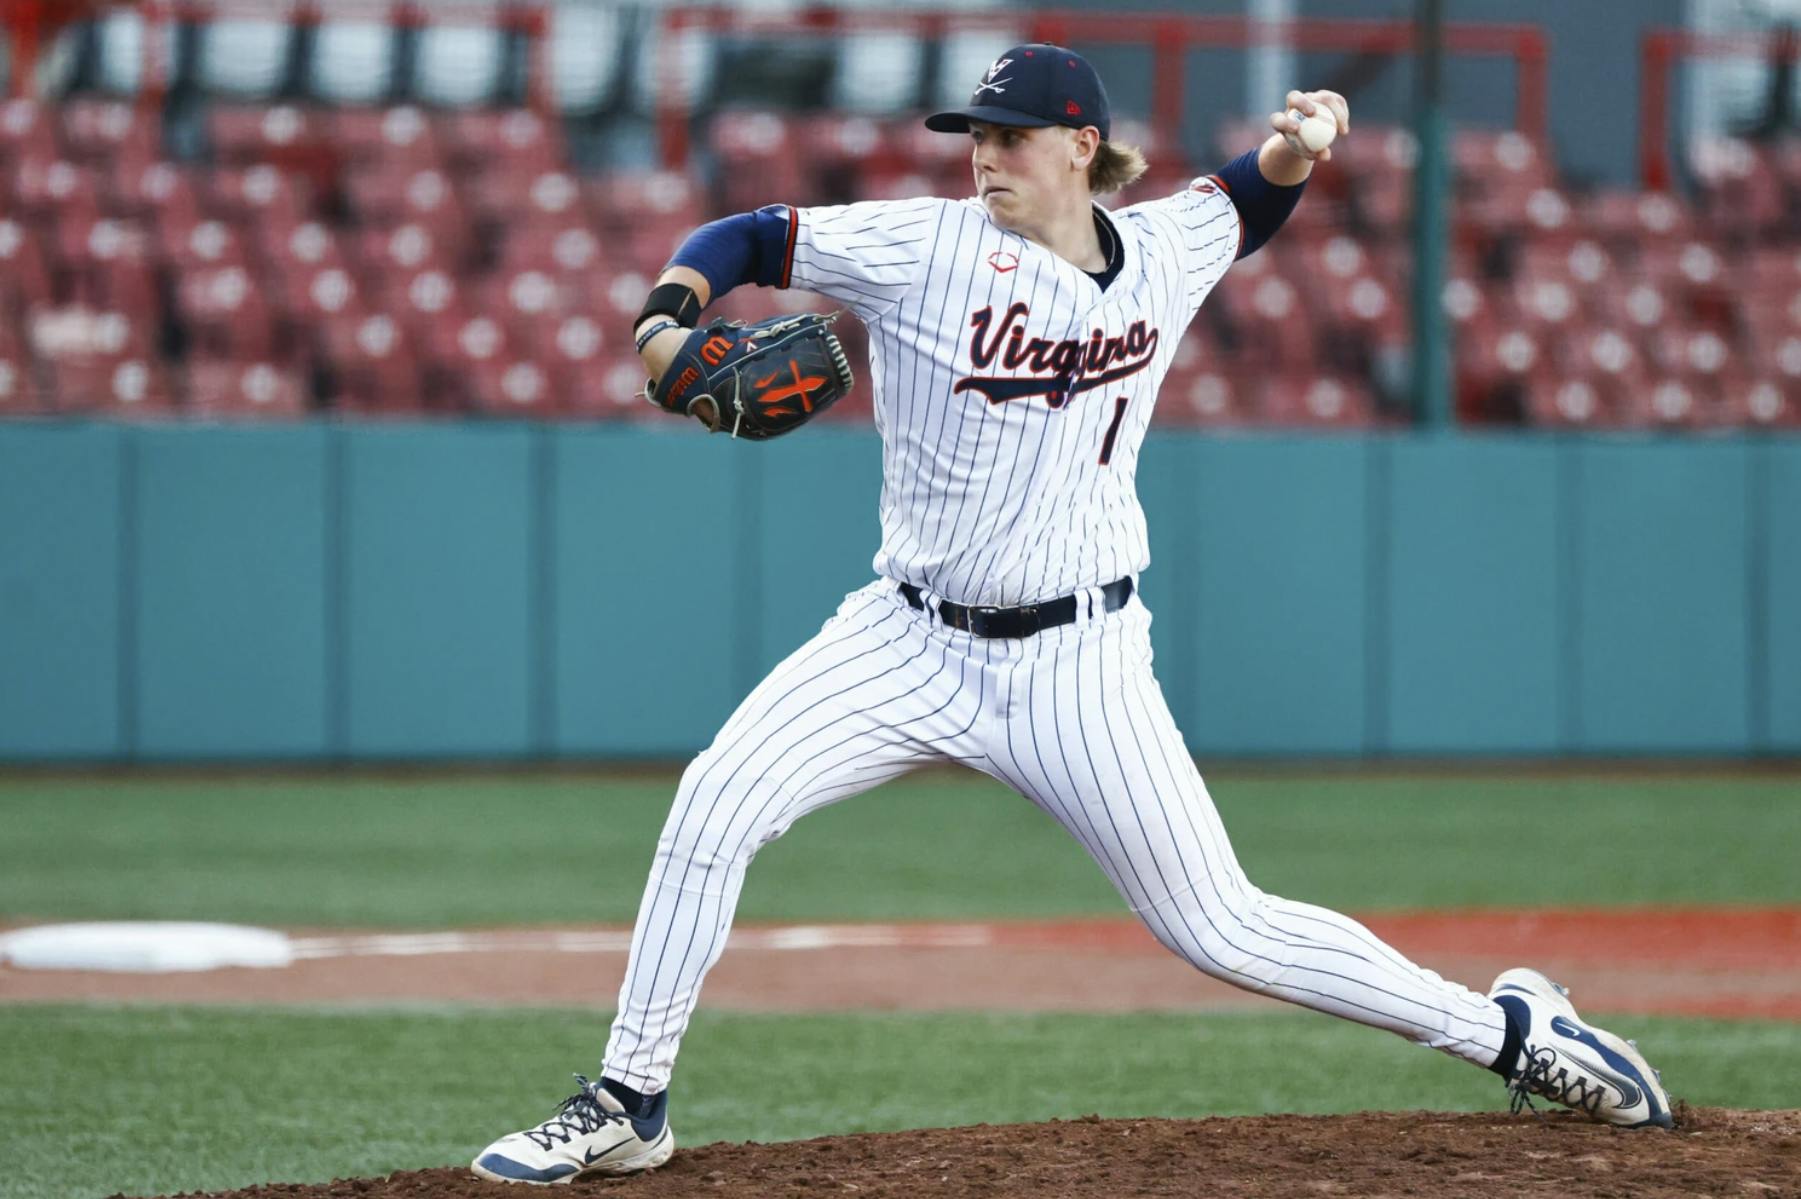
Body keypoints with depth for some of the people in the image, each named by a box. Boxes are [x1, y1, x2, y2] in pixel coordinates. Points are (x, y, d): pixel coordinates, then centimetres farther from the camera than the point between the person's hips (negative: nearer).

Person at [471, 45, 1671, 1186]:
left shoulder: (1166, 254, 0)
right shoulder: (925, 247, -8)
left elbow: (1246, 203, 22)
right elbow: (745, 237, -6)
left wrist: (1297, 144, 0)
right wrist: (667, 328, -26)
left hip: (1077, 662, 0)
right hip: (914, 641, 0)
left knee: (1224, 929, -1)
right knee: (715, 803, -18)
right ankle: (629, 1104, -5)